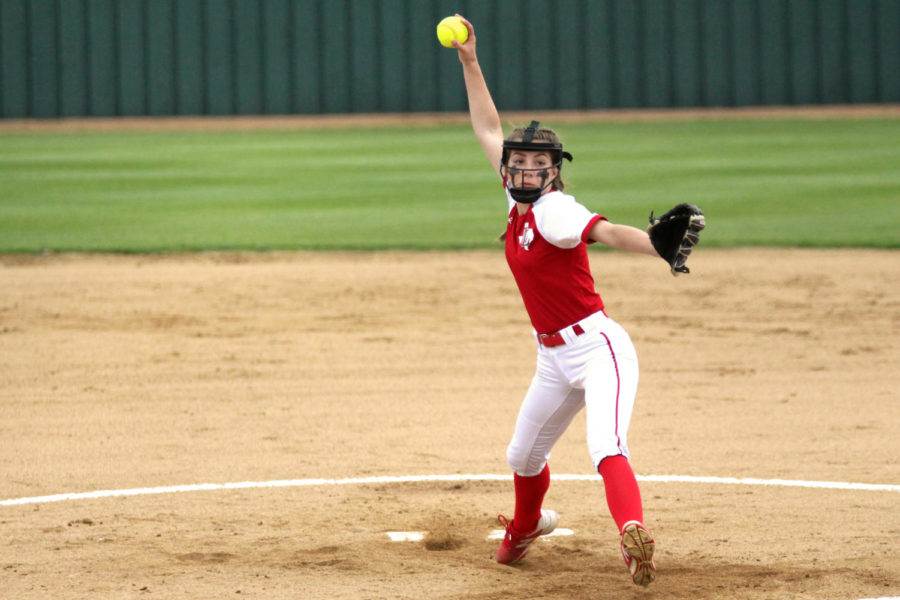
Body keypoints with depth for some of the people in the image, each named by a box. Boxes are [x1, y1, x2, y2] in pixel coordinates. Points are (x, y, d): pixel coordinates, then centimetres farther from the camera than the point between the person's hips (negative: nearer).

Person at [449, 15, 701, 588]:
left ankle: (634, 536, -47)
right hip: (554, 358, 9)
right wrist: (470, 61, 14)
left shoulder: (554, 210, -18)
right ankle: (528, 525, 50)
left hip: (597, 346, -9)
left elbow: (605, 230, -37)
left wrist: (658, 246, -57)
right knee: (523, 457, 24)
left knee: (606, 448, -30)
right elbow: (488, 130, 15)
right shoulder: (520, 203, 5)